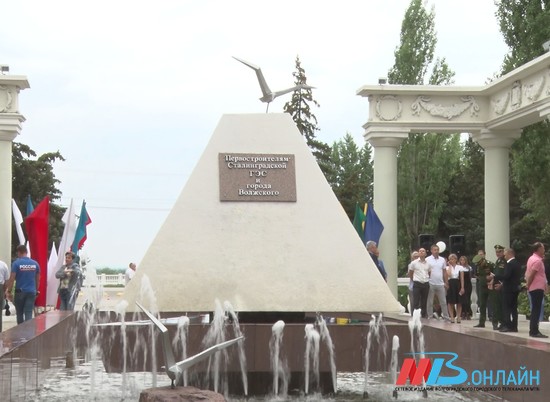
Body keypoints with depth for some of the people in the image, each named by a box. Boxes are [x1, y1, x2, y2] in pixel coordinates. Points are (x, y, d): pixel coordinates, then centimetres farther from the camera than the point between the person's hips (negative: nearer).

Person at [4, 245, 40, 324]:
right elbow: (37, 279, 11)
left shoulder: (16, 263, -8)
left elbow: (12, 279, -11)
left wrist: (9, 291, -4)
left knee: (19, 313, 14)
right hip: (31, 292, 2)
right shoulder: (35, 263, 4)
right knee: (29, 313, -1)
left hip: (20, 291, -2)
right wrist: (36, 290, 23)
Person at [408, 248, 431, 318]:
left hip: (426, 284, 3)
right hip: (417, 284, -3)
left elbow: (430, 273, 18)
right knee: (416, 302, -5)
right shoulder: (414, 263, 0)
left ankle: (424, 315, 15)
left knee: (424, 302, 9)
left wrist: (427, 280, 10)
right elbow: (410, 274, 9)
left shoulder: (428, 263, 7)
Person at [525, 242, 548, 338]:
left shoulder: (531, 258, 14)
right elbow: (531, 274, -18)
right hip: (538, 288, -10)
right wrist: (528, 285, -6)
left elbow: (528, 273, 15)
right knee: (536, 310, -8)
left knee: (535, 310, 13)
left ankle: (533, 330, 16)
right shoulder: (537, 260, -16)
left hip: (533, 288, 10)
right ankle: (534, 331, -9)